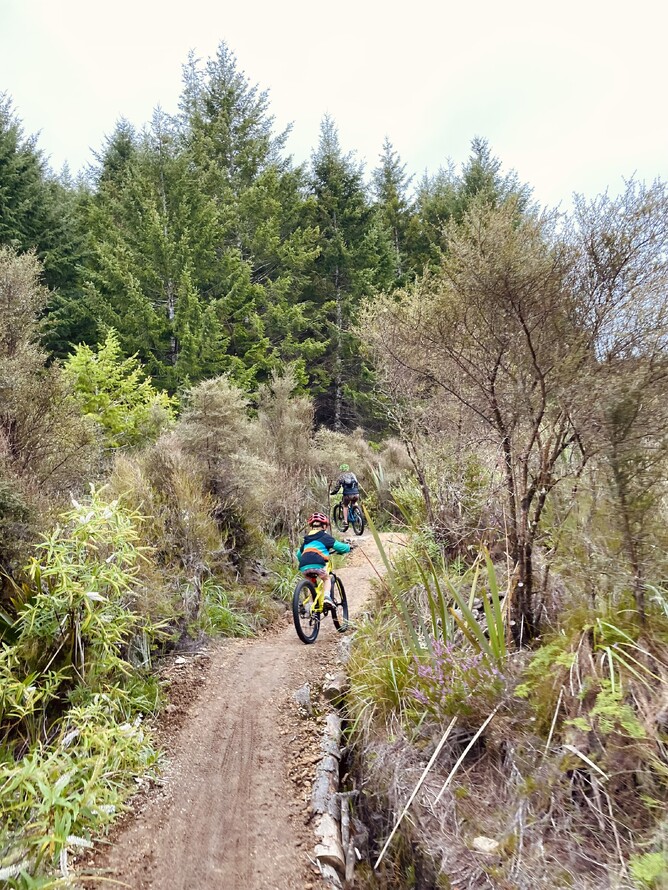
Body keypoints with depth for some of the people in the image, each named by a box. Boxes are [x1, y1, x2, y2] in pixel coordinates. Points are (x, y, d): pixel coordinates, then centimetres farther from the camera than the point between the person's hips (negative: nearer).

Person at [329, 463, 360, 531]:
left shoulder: (341, 476, 9)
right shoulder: (353, 475, 22)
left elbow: (336, 487, 8)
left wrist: (331, 492, 25)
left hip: (348, 494, -3)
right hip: (356, 494, 3)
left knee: (345, 506, 21)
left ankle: (345, 522, 11)